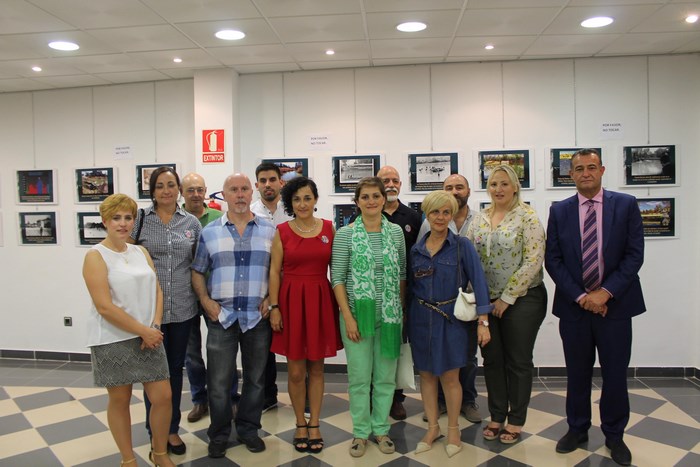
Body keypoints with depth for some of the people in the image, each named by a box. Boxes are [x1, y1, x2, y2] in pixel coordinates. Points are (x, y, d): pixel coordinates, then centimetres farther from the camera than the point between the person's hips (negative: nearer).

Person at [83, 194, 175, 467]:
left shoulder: (141, 252, 9)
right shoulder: (96, 256, -8)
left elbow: (157, 291, 8)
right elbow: (104, 306, -16)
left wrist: (155, 327, -7)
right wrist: (144, 331, -14)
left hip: (148, 337, 5)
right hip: (112, 340, -4)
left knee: (163, 396, 4)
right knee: (120, 400, 9)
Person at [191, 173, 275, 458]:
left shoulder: (269, 231, 4)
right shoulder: (209, 232, 5)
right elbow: (197, 272, 8)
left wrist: (271, 299, -6)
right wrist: (206, 302, -5)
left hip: (258, 317, 1)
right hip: (221, 316, 0)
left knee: (255, 378, 12)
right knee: (219, 381, 6)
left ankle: (249, 430, 31)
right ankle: (219, 435, 25)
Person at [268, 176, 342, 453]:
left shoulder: (329, 228, 3)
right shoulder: (282, 231, -1)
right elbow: (274, 271, 0)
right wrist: (274, 307, -6)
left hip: (320, 301, 1)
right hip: (291, 300, -1)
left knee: (316, 367, 11)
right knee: (296, 371, 6)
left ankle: (314, 424, 26)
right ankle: (300, 424, 26)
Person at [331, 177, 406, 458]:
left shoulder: (396, 232, 4)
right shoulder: (345, 234, -5)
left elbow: (402, 274, 10)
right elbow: (337, 278, -6)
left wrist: (402, 309, 6)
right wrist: (347, 316, -11)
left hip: (390, 315, 3)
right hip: (357, 314, -2)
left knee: (386, 376, 12)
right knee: (359, 377, 6)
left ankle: (381, 429, 30)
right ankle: (360, 432, 25)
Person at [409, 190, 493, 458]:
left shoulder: (462, 246, -6)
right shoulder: (417, 250, 4)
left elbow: (478, 282, -10)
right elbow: (410, 286, 10)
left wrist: (483, 321, -16)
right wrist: (406, 316, 5)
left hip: (450, 318, -3)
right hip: (421, 318, 3)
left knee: (449, 376, 3)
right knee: (426, 374, 11)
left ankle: (453, 429, 25)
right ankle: (432, 427, 28)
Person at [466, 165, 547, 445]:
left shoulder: (527, 217, -9)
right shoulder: (479, 219, 6)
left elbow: (533, 261, -15)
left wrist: (507, 298, -14)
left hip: (522, 300, -4)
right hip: (486, 301, 5)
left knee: (518, 361, 8)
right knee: (492, 359, 12)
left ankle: (516, 421, 24)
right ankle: (496, 416, 29)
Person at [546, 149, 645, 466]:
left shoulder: (626, 205, 0)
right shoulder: (559, 211, 2)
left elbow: (634, 254, -5)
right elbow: (553, 260, -1)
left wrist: (605, 293, -13)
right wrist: (580, 297, -10)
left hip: (615, 303, -1)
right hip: (573, 305, 1)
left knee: (615, 373, 8)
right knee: (577, 372, 12)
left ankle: (614, 434, 28)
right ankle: (577, 429, 30)